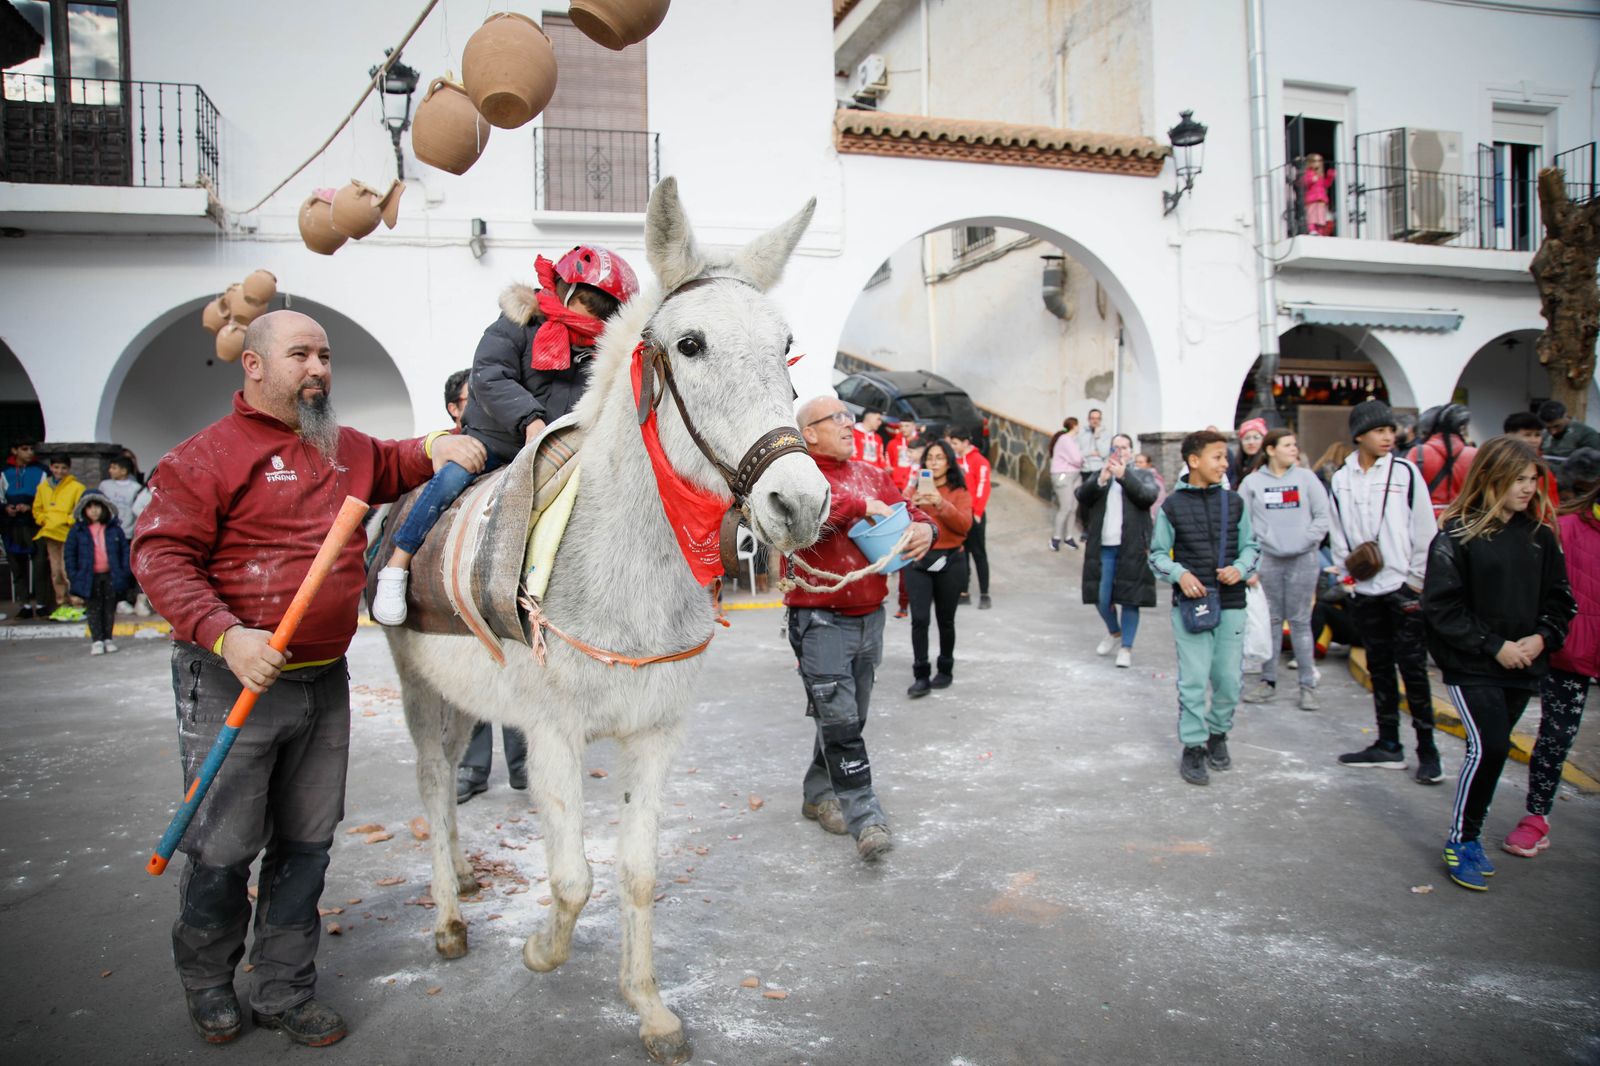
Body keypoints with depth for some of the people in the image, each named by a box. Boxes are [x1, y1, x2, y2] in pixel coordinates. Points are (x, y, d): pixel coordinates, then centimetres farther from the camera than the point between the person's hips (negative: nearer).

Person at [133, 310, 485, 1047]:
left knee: (306, 845, 13)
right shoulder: (208, 456, -8)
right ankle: (207, 984, 33)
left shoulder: (348, 450, 12)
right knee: (224, 848, 6)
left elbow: (393, 465, 32)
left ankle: (284, 992, 29)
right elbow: (160, 557, -13)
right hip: (233, 684, -6)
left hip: (324, 681, 6)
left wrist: (437, 446, 8)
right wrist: (226, 635, -27)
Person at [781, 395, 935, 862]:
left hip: (869, 616, 7)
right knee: (840, 721, -10)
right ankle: (865, 817, -6)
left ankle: (820, 794, 32)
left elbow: (909, 511, 16)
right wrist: (859, 504, -25)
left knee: (850, 717, 15)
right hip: (820, 621, -7)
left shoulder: (873, 476, 13)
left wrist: (924, 528, -7)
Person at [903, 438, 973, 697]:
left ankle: (945, 670, 26)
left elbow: (965, 525, -10)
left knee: (945, 619, 9)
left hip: (949, 561, -1)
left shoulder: (959, 492, 4)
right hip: (917, 560, 1)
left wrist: (942, 505, -23)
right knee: (919, 619, -8)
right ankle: (921, 676, -2)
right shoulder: (914, 489, 9)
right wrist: (912, 505, -18)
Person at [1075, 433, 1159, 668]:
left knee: (1129, 598, -3)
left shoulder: (1142, 476, 9)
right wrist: (1101, 480, -22)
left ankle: (1126, 647, 8)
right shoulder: (1099, 475, 14)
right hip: (1103, 547, 2)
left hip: (1131, 548, -2)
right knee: (1101, 597, 4)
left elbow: (1148, 496, -12)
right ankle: (1114, 633, 31)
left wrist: (1124, 475, -22)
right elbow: (1082, 495, -4)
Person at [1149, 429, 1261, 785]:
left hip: (1231, 603, 3)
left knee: (1230, 678, 8)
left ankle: (1217, 733, 31)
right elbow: (1158, 554, 4)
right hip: (1190, 604, -3)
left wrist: (1240, 568, -8)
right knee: (1193, 679, -2)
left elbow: (1250, 546, 12)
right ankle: (1193, 747, 11)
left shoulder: (1234, 502, 5)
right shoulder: (1172, 506, -2)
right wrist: (1179, 574, -14)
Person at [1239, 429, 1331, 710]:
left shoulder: (1306, 477, 5)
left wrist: (1306, 540, -7)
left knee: (1300, 622, 2)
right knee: (1271, 620, 7)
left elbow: (1323, 515, 3)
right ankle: (1268, 681, 16)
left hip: (1303, 560, 0)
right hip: (1267, 560, 0)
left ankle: (1308, 684, 9)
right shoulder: (1252, 482, 4)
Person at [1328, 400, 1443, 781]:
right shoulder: (1341, 480, 5)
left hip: (1404, 587, -4)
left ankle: (1427, 749, 9)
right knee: (1379, 667, 11)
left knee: (1412, 667, -2)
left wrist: (1417, 580, -6)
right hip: (1364, 589, 4)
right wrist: (1346, 571, 0)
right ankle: (1388, 745, 21)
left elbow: (1425, 531, -3)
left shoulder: (1405, 472, -4)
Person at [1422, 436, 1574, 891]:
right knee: (1488, 746, -13)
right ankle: (1461, 839, 4)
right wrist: (1494, 646, -15)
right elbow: (1441, 606, -13)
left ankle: (1469, 837, 25)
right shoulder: (1458, 534, -10)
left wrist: (1541, 637, -7)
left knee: (1493, 748, 11)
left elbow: (1558, 598, 11)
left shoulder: (1540, 535, 6)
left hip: (1522, 666, 5)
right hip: (1470, 666, -5)